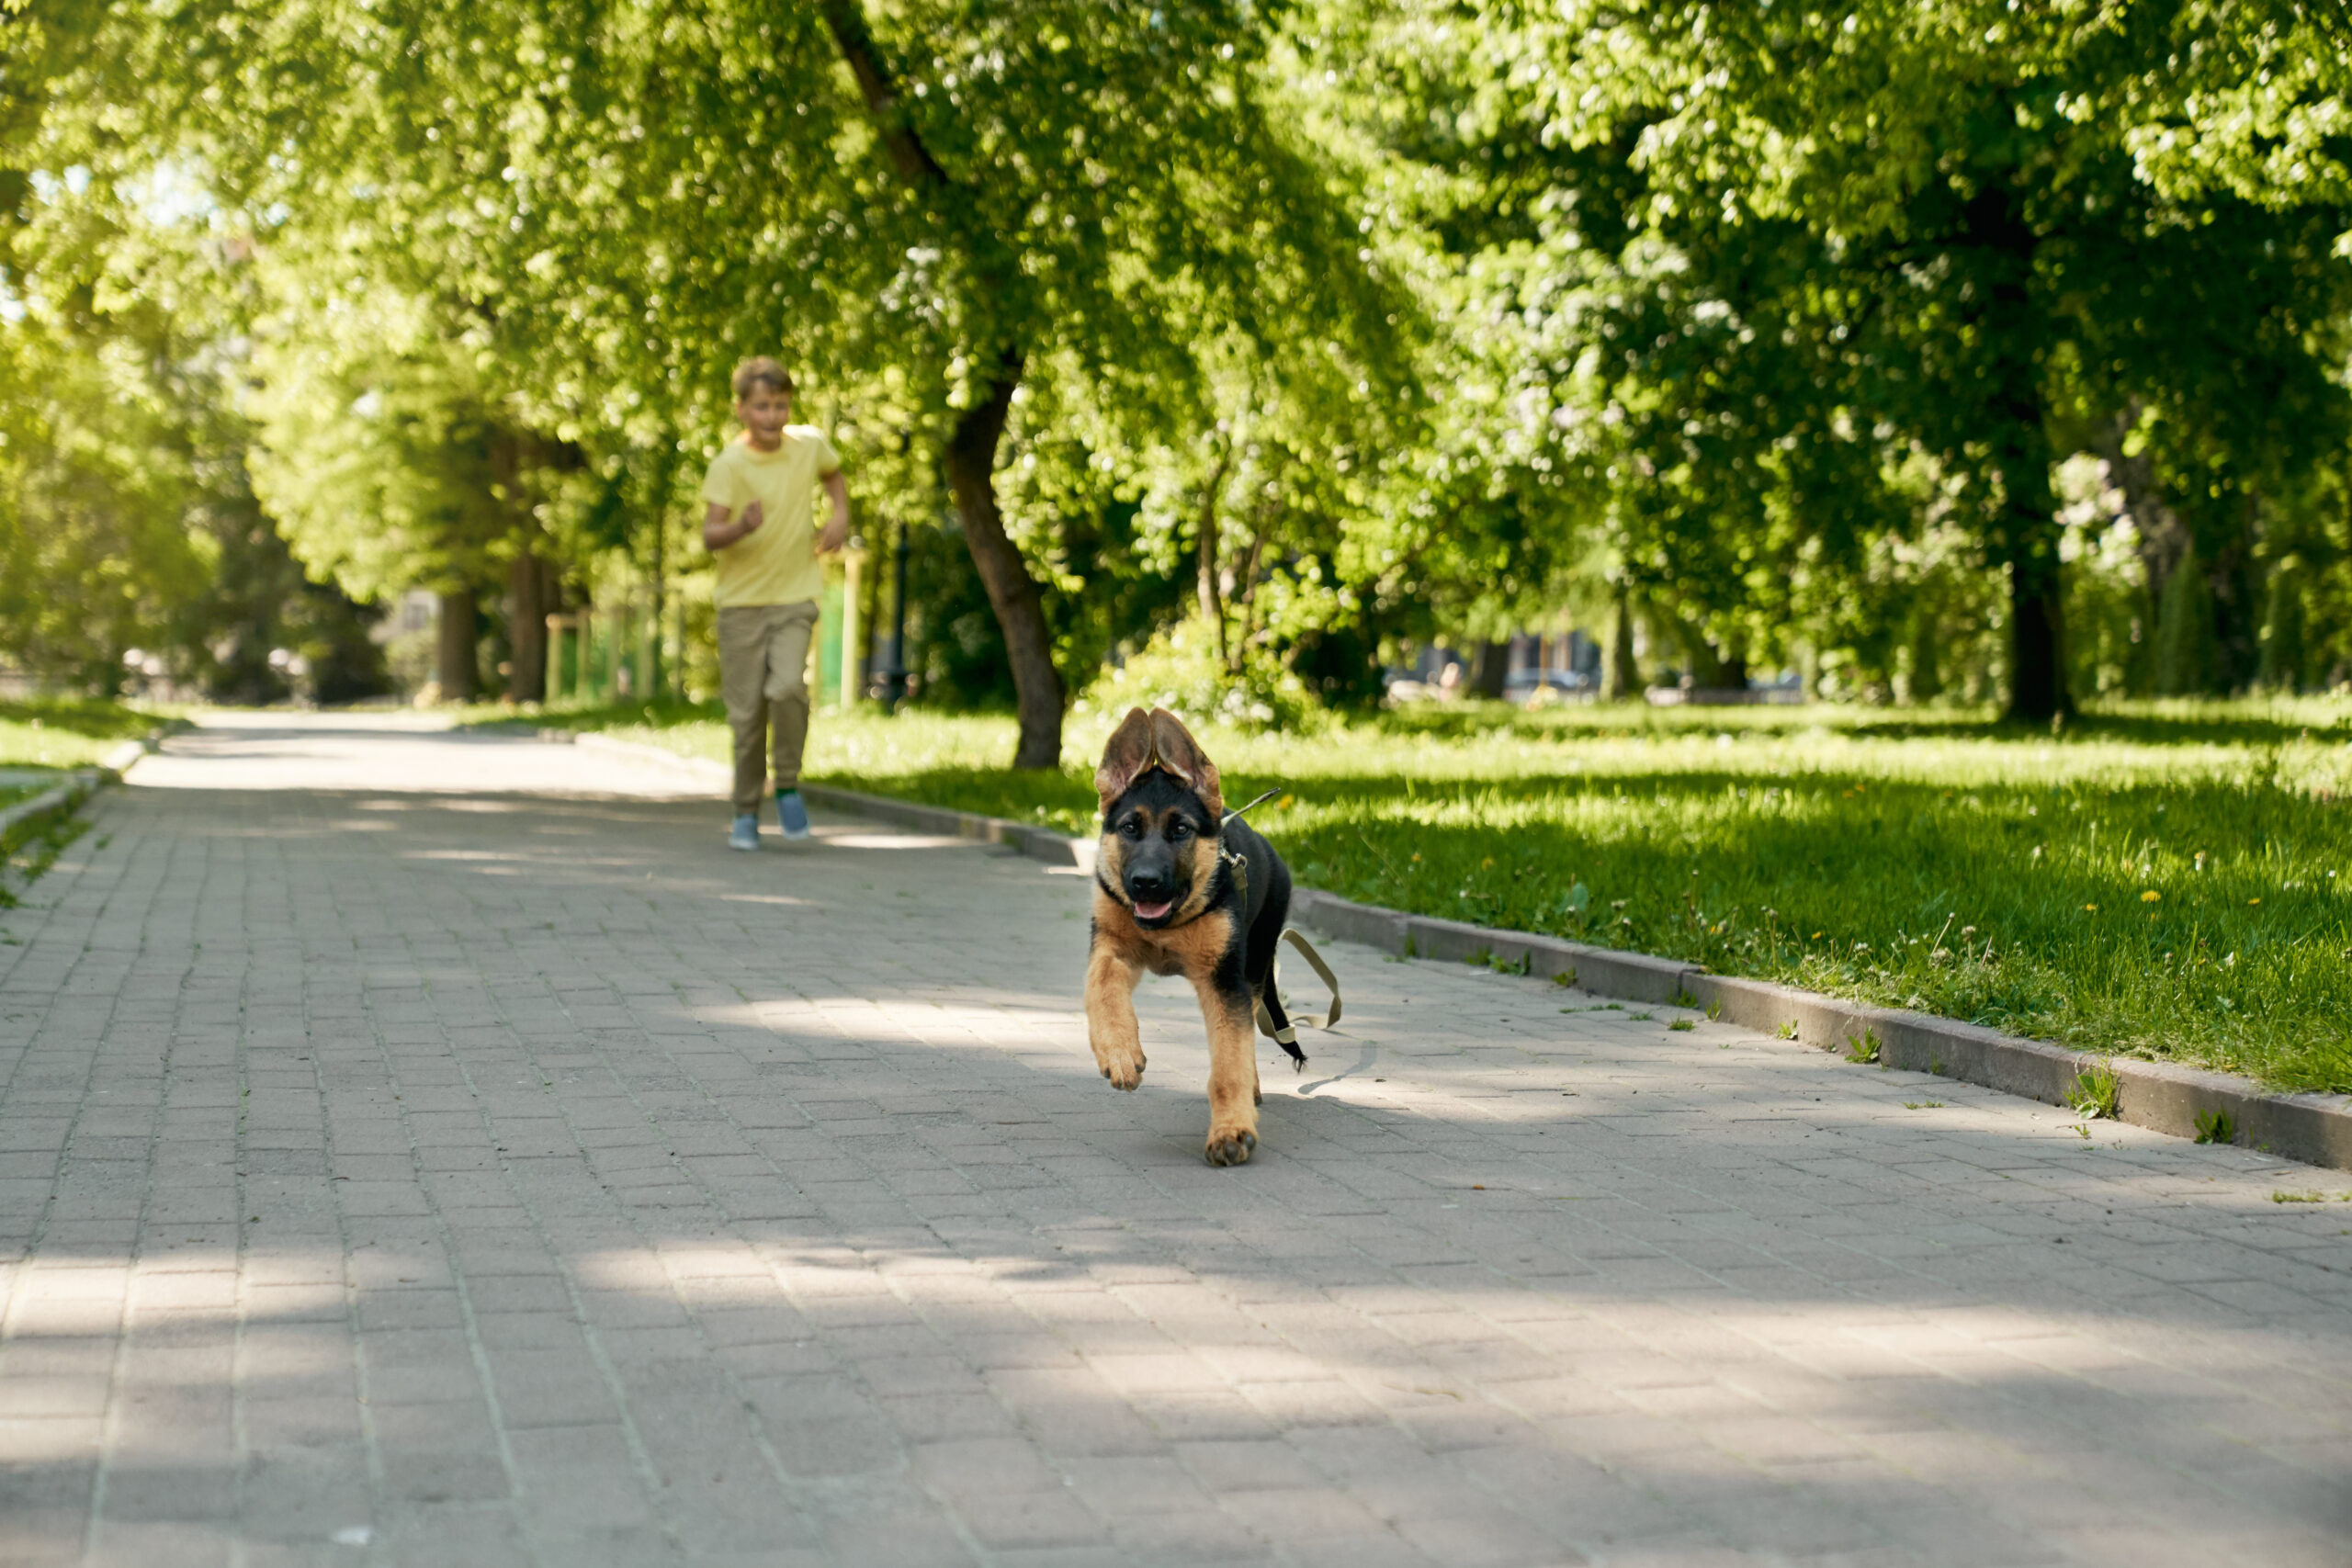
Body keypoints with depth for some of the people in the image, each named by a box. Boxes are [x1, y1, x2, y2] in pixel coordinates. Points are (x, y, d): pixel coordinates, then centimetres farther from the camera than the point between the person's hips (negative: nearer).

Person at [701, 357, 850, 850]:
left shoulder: (809, 445, -1)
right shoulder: (728, 464, -11)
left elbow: (832, 473, 23)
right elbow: (710, 536, -17)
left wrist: (841, 515, 4)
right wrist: (741, 527, -38)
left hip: (795, 597, 1)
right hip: (741, 601, -1)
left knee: (787, 688, -21)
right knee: (747, 713, 1)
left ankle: (788, 786, 1)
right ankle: (746, 813, 17)